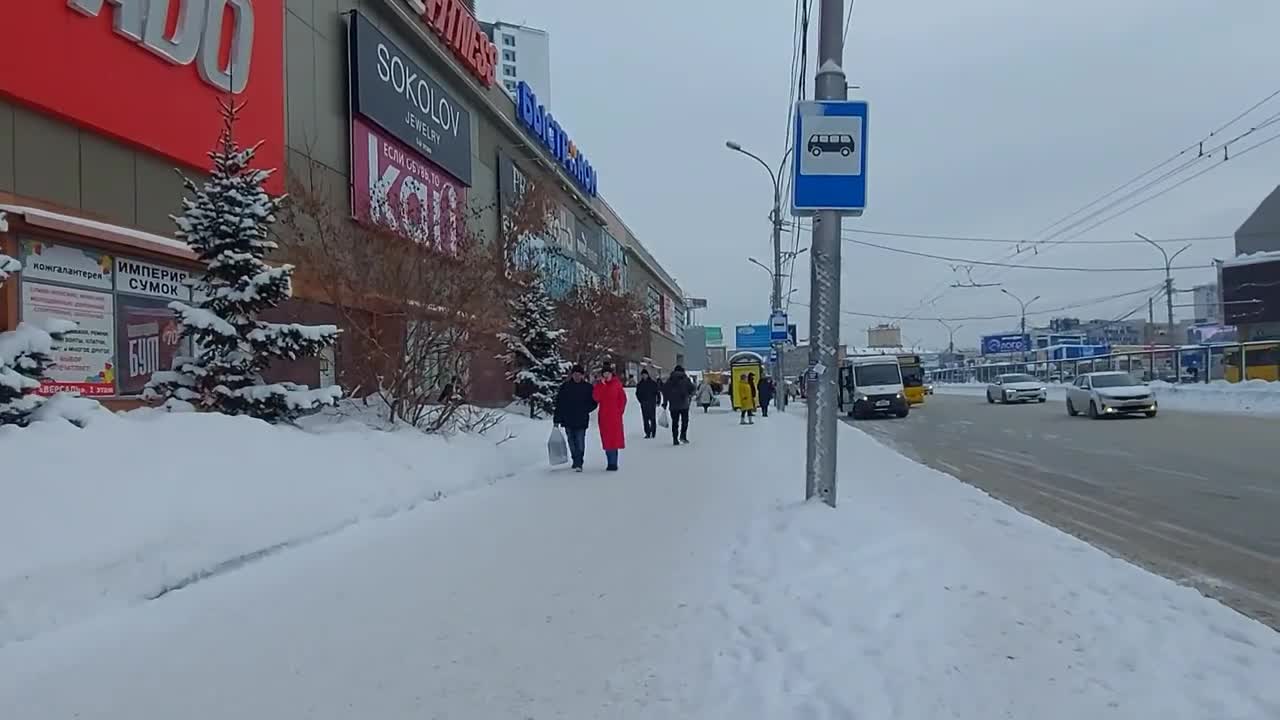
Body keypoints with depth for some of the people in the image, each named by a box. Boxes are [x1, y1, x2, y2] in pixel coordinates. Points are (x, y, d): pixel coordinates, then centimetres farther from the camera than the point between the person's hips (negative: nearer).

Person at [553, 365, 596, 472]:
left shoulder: (588, 387, 1)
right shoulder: (565, 387, 3)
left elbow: (593, 403, 6)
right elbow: (559, 403, 5)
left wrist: (584, 410, -11)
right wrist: (557, 419, 2)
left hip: (581, 420, -2)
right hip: (568, 419, 2)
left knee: (580, 442, -10)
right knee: (571, 442, 11)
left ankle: (578, 463, -10)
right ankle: (576, 462, 26)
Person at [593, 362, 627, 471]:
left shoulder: (617, 384, 0)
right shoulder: (599, 385, 5)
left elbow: (623, 398, 6)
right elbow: (596, 398, -8)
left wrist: (620, 410, -1)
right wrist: (601, 384, -13)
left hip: (615, 416, -3)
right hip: (603, 416, 3)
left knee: (614, 438, -7)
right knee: (606, 439, 6)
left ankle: (613, 463, -4)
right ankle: (612, 463, 14)